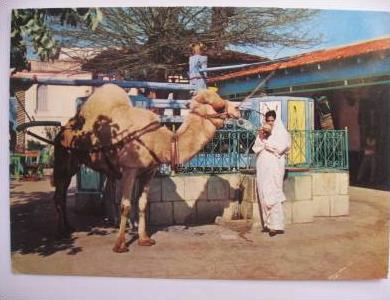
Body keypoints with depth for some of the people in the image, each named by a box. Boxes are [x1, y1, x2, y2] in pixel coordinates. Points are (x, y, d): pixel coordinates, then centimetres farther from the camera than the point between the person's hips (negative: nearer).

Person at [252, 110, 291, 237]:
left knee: (272, 195, -12)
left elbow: (280, 147, -12)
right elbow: (256, 149, 10)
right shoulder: (262, 133, 18)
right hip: (262, 167, 6)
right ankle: (268, 223, 11)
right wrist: (261, 138, -5)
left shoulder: (282, 133, 3)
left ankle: (277, 225, -10)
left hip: (274, 167, -5)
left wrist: (267, 138, -6)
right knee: (263, 195, 4)